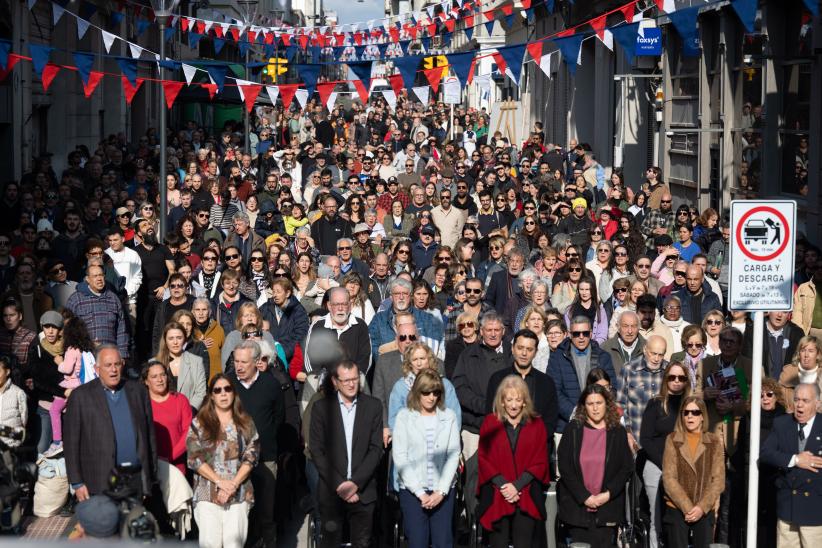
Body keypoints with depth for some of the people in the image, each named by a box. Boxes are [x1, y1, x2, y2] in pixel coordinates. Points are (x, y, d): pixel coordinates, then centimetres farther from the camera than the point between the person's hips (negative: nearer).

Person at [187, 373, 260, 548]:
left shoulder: (246, 424, 12)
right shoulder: (198, 424, 8)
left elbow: (251, 457, 4)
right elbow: (194, 458, 0)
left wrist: (233, 484, -9)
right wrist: (220, 482, -9)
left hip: (239, 493, 1)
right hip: (207, 493, 0)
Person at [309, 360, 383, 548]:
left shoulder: (373, 406, 4)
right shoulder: (321, 407, 1)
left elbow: (376, 448, 0)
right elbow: (316, 450, -2)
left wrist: (356, 483, -10)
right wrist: (338, 485, -10)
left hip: (363, 491, 0)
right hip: (331, 491, 0)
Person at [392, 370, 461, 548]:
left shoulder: (449, 416, 4)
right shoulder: (404, 416, 0)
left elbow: (453, 455, 1)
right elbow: (399, 457, -3)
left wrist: (441, 491, -8)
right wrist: (420, 492, -8)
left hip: (443, 490, 1)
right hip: (412, 490, -1)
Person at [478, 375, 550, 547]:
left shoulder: (536, 425, 6)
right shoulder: (490, 424, 5)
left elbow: (539, 462, 2)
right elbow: (484, 459, 2)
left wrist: (517, 485, -9)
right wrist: (503, 485, -10)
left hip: (527, 497, 0)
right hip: (496, 496, 0)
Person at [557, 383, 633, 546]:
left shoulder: (618, 432, 6)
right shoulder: (573, 430, 3)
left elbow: (627, 468, 4)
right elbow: (564, 467, -2)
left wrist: (608, 494, -9)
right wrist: (584, 497, -10)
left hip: (608, 507, 0)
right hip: (577, 506, 0)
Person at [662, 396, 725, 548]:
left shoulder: (714, 442, 5)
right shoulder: (673, 440, 2)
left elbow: (718, 480, 0)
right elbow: (668, 478, -5)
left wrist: (702, 507, -12)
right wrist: (687, 508, -13)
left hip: (705, 511, 1)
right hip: (676, 510, -1)